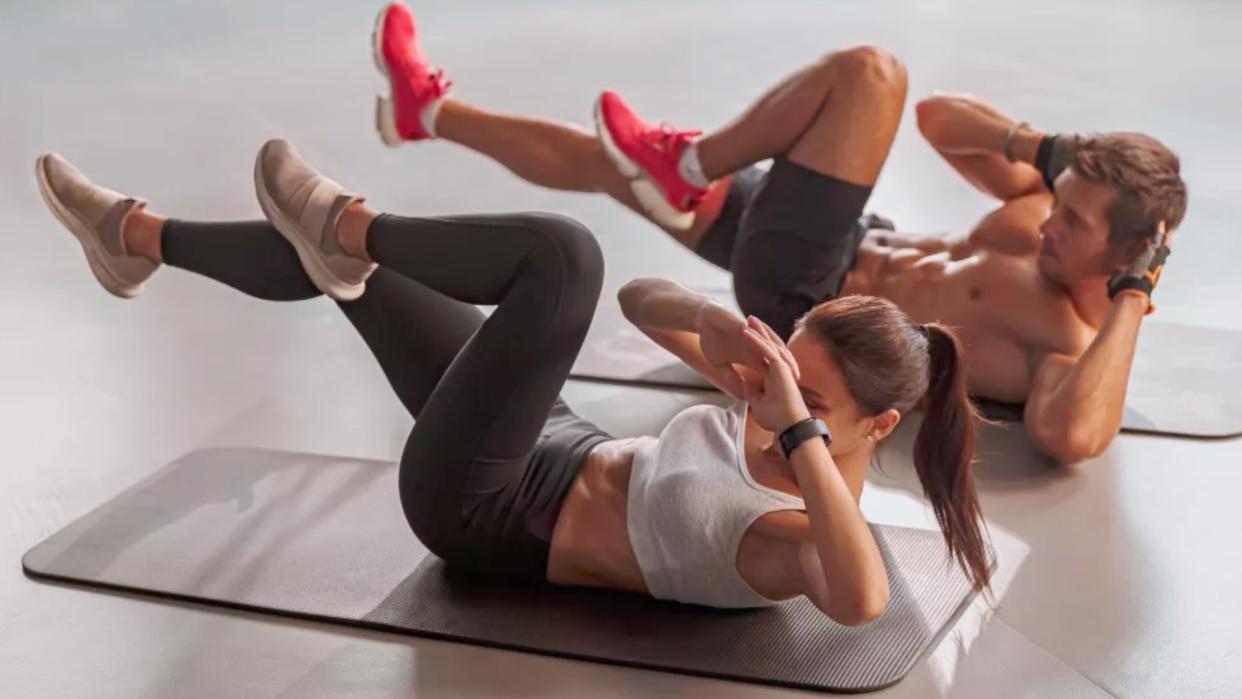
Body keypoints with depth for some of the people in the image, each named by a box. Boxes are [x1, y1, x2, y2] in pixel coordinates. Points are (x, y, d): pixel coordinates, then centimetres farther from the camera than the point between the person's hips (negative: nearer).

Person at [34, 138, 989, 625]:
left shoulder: (808, 533, -25)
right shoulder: (774, 421, -4)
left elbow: (864, 603, -51)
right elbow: (640, 302, 6)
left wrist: (799, 432, -48)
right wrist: (716, 324, -16)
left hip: (486, 511, -8)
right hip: (560, 458, 8)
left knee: (562, 252, -25)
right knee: (325, 257, 16)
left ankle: (343, 226, -2)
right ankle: (139, 237, 40)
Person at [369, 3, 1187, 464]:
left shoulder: (1077, 345, -22)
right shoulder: (1046, 207, 0)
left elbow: (1069, 438, -45)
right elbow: (938, 117, 5)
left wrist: (1132, 301, -36)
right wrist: (1042, 146, -11)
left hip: (806, 299, -8)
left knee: (870, 71, -22)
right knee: (600, 155, 12)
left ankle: (687, 166, -2)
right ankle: (429, 109, 35)